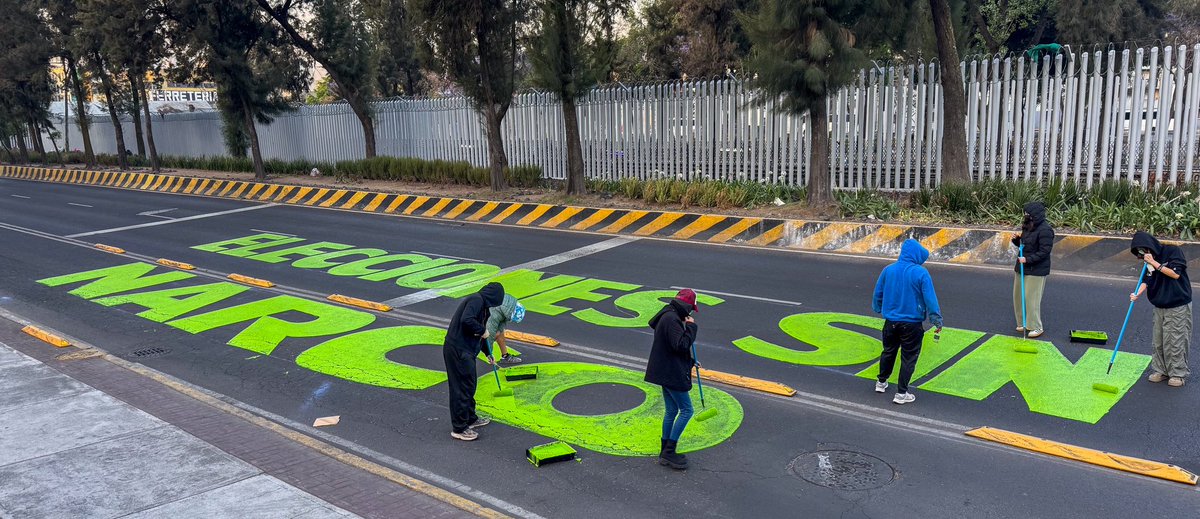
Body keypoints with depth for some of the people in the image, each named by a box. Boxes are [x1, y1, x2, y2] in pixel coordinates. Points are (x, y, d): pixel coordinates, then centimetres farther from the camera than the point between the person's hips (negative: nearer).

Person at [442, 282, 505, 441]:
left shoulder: (481, 303, 19)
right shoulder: (476, 300, -13)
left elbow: (479, 334, 30)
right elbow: (466, 320, -30)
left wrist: (488, 354, 36)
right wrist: (482, 330, -14)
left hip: (465, 350, 10)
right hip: (458, 350, -10)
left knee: (470, 385, 21)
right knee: (462, 388, -3)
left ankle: (471, 419, 37)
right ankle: (459, 429, 5)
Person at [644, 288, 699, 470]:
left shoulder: (667, 317, 15)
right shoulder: (672, 319, -19)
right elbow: (681, 345, -26)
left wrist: (690, 362, 26)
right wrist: (690, 327, -14)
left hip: (666, 372, 11)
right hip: (672, 374, -11)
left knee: (671, 411, 16)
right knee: (686, 410, -3)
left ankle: (665, 453, 23)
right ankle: (669, 452, -1)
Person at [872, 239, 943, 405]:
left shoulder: (888, 270, -3)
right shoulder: (921, 273, -17)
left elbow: (878, 294, 8)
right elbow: (930, 299, -14)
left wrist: (877, 309, 27)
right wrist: (937, 321, -4)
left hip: (891, 321, 4)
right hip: (912, 324, -4)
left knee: (888, 352, 23)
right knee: (908, 358, 8)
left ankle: (881, 382, 37)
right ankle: (901, 393, 12)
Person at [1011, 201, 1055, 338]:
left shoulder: (1045, 230, -18)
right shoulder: (1028, 226, 9)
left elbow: (1044, 251, -21)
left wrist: (1028, 259, -27)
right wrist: (1016, 239, -1)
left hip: (1036, 271, -9)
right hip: (1022, 267, 9)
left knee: (1031, 298, -5)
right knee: (1018, 296, 14)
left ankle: (1036, 327, 6)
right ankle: (1023, 323, 27)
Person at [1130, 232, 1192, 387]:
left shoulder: (1173, 251, -12)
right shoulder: (1149, 260, 6)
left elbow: (1175, 274, -20)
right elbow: (1146, 280, 3)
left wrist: (1154, 263, -21)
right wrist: (1137, 293, -15)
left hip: (1178, 306, -6)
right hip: (1159, 307, 6)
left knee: (1175, 341, -1)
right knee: (1159, 342, 11)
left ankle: (1178, 373, 12)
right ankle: (1161, 370, 23)